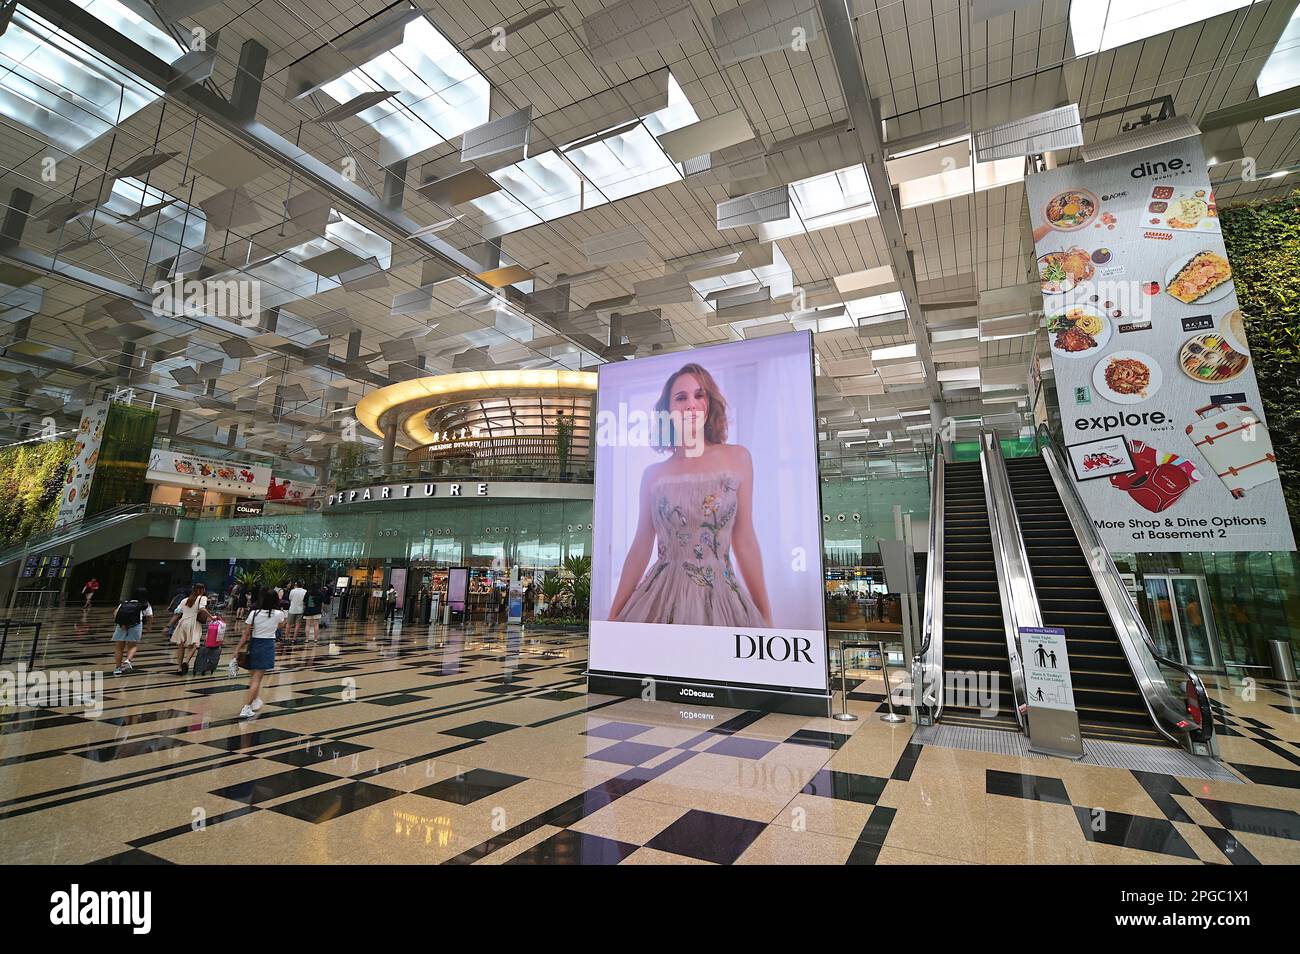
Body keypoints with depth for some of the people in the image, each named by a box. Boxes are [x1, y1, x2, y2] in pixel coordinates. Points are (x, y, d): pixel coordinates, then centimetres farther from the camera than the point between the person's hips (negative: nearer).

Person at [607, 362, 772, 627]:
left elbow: (745, 542, 3)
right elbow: (640, 548, 7)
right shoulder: (653, 474, 3)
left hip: (721, 598, 0)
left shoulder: (737, 458, 1)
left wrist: (765, 617, 4)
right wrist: (614, 616, 6)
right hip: (663, 597, 1)